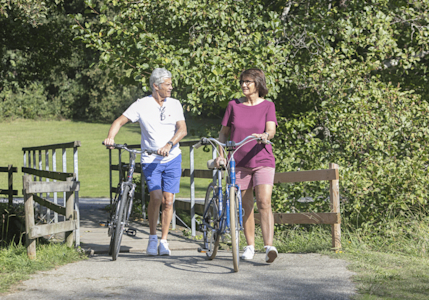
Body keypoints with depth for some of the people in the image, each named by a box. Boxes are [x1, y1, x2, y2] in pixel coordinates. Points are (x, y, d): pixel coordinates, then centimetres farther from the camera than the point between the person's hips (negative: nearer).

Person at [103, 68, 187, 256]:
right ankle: (152, 238, 3)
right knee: (156, 197, -16)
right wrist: (111, 136, -23)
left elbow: (182, 129, -7)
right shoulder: (141, 105, -3)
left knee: (168, 200, -1)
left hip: (172, 158, 2)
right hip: (150, 160, -2)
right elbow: (120, 121, -3)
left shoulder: (174, 105, 3)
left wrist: (169, 145, -24)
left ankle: (164, 241, 11)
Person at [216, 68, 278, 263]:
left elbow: (271, 130, -12)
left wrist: (264, 135, -35)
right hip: (240, 163, 2)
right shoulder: (233, 106, 6)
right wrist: (221, 154, -3)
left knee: (264, 203, -16)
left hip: (263, 162, -2)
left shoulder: (267, 106, 2)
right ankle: (250, 246, 19)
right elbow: (224, 132, 11)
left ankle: (269, 246, -22)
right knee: (246, 206, 7)